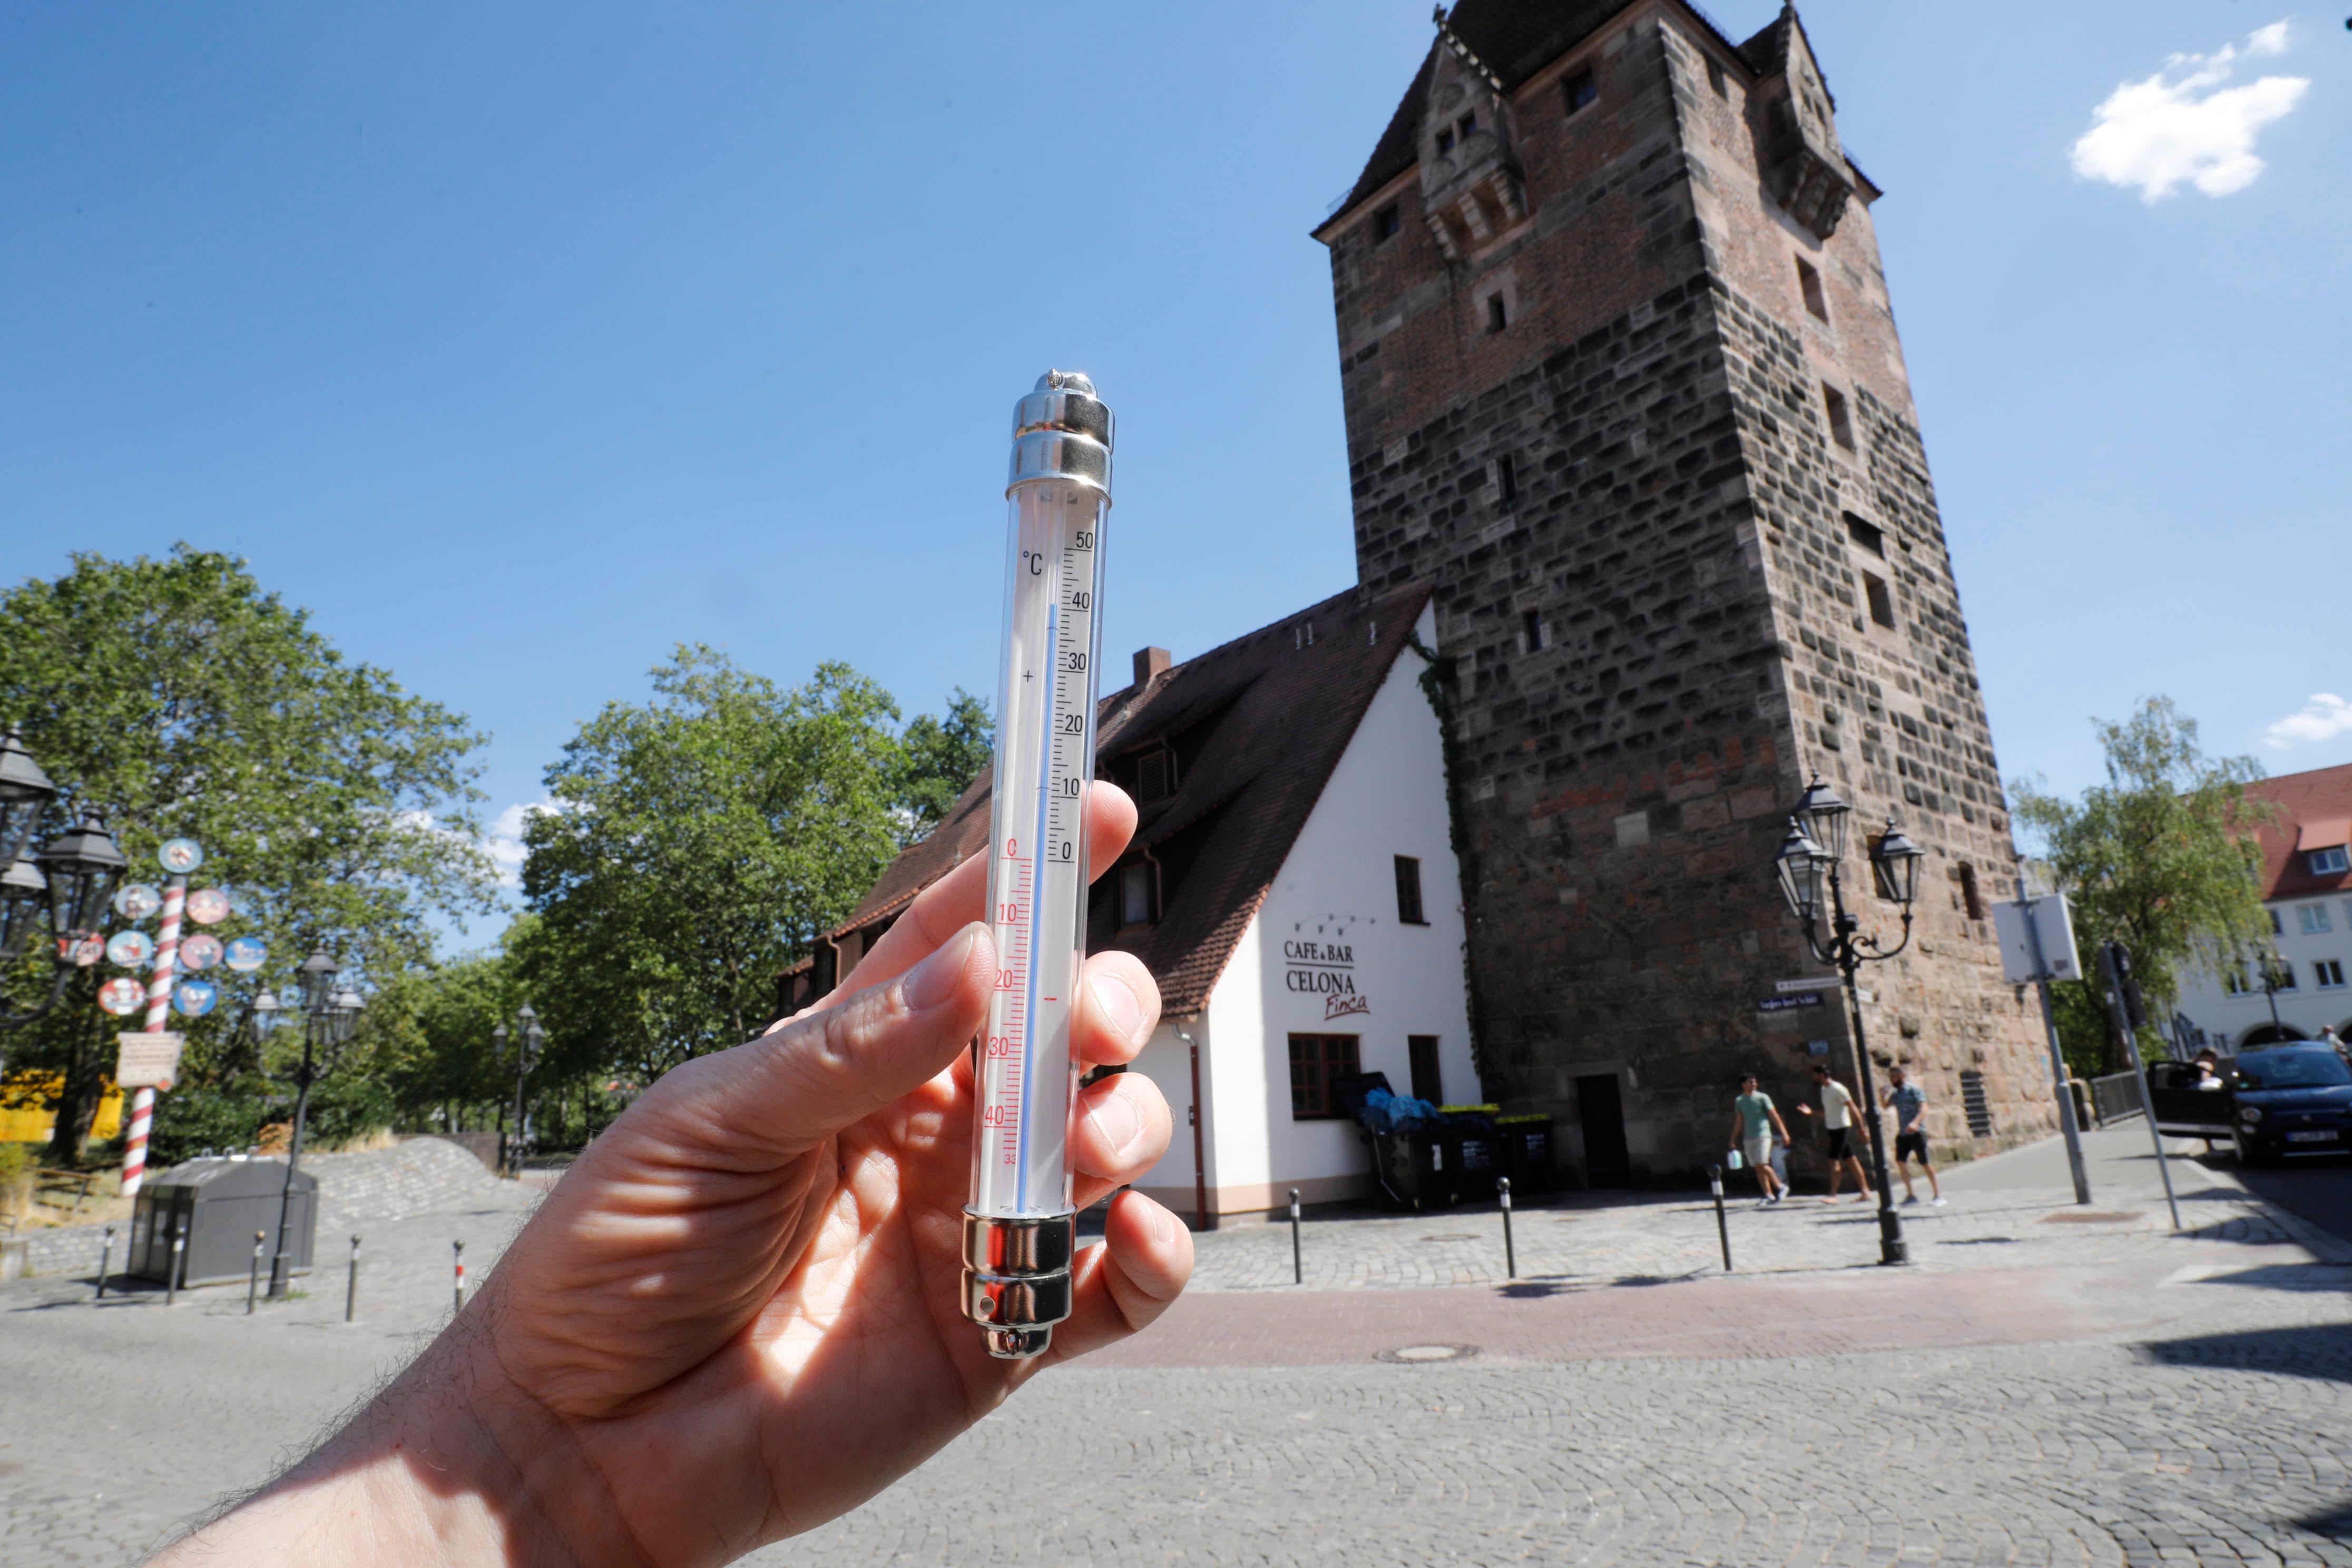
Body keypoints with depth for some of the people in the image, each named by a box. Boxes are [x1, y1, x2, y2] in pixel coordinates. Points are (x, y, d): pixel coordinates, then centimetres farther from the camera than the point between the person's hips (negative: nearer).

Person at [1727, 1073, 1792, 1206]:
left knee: (1762, 1165, -13)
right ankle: (1769, 1196, 9)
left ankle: (1781, 1187, 6)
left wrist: (1784, 1133, -10)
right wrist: (1733, 1140, 15)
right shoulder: (1739, 1101, 10)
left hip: (1763, 1135, -4)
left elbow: (1774, 1116, -3)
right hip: (1748, 1139, 5)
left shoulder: (1762, 1098, -2)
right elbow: (1739, 1122, 17)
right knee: (1757, 1169, 3)